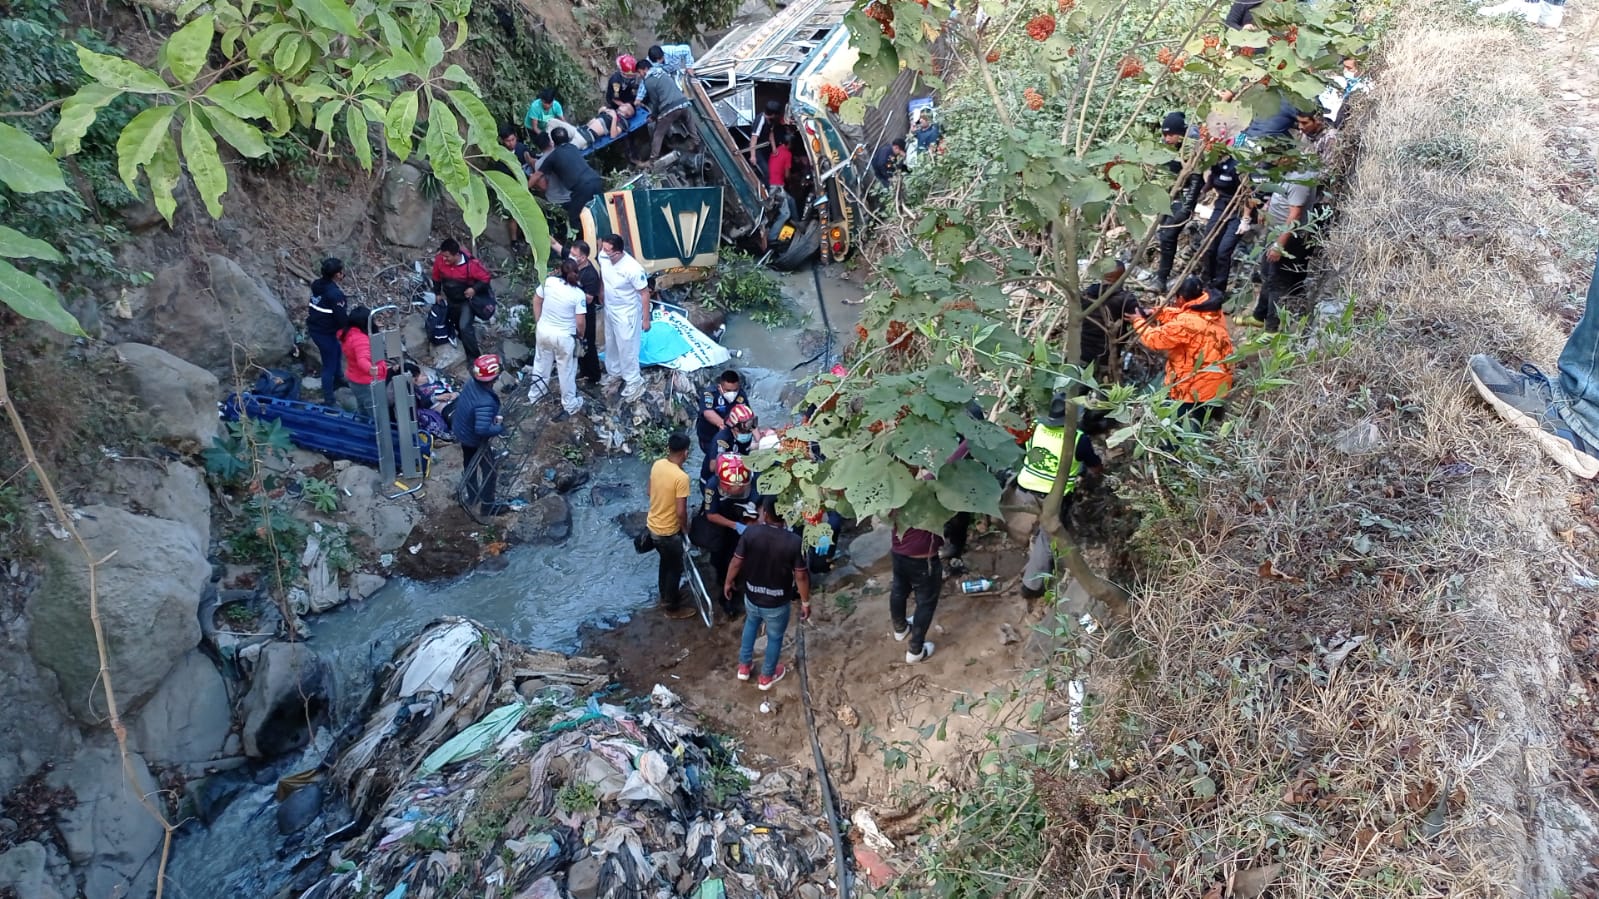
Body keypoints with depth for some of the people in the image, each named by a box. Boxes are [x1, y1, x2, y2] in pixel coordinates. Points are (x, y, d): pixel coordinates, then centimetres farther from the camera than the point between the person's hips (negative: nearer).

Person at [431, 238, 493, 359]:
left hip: (466, 301, -5)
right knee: (457, 325, 25)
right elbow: (436, 278, -1)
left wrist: (475, 289, -31)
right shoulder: (439, 259, -21)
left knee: (465, 327, -15)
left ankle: (473, 357, -4)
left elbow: (486, 278, -18)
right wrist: (438, 293, 7)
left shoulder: (471, 264, -33)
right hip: (450, 300, 5)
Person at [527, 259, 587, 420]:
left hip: (543, 331, 4)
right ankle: (570, 405, 26)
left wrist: (539, 322, 15)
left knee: (541, 364, 25)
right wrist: (580, 335, 5)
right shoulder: (578, 294, -20)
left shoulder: (549, 281, -12)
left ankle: (535, 394, 44)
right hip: (564, 336, -4)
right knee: (566, 370, 12)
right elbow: (580, 322, -17)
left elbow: (536, 301, 1)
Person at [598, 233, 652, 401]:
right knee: (611, 344, 25)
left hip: (626, 314, -7)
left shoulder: (633, 268, -33)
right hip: (609, 310, 7)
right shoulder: (603, 257, -14)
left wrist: (646, 319, -16)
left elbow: (645, 293, -21)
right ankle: (614, 372, 48)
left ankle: (634, 382, 27)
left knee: (627, 348, 7)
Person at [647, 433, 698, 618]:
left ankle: (665, 595, 47)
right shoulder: (681, 477, -29)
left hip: (653, 525, 7)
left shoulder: (657, 464, -6)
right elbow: (681, 512, -24)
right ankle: (672, 607, 29)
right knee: (675, 568, 14)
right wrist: (685, 530, -6)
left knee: (665, 562, 28)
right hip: (668, 531, -7)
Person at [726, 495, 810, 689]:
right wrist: (805, 602, 0)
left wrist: (728, 583, 10)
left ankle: (744, 666, 47)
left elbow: (736, 563, -10)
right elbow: (801, 576, -16)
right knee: (775, 637, 24)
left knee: (751, 624, 34)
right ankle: (766, 676, 44)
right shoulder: (795, 542, -26)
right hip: (778, 603, -2)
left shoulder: (750, 532, -21)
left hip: (752, 596, 3)